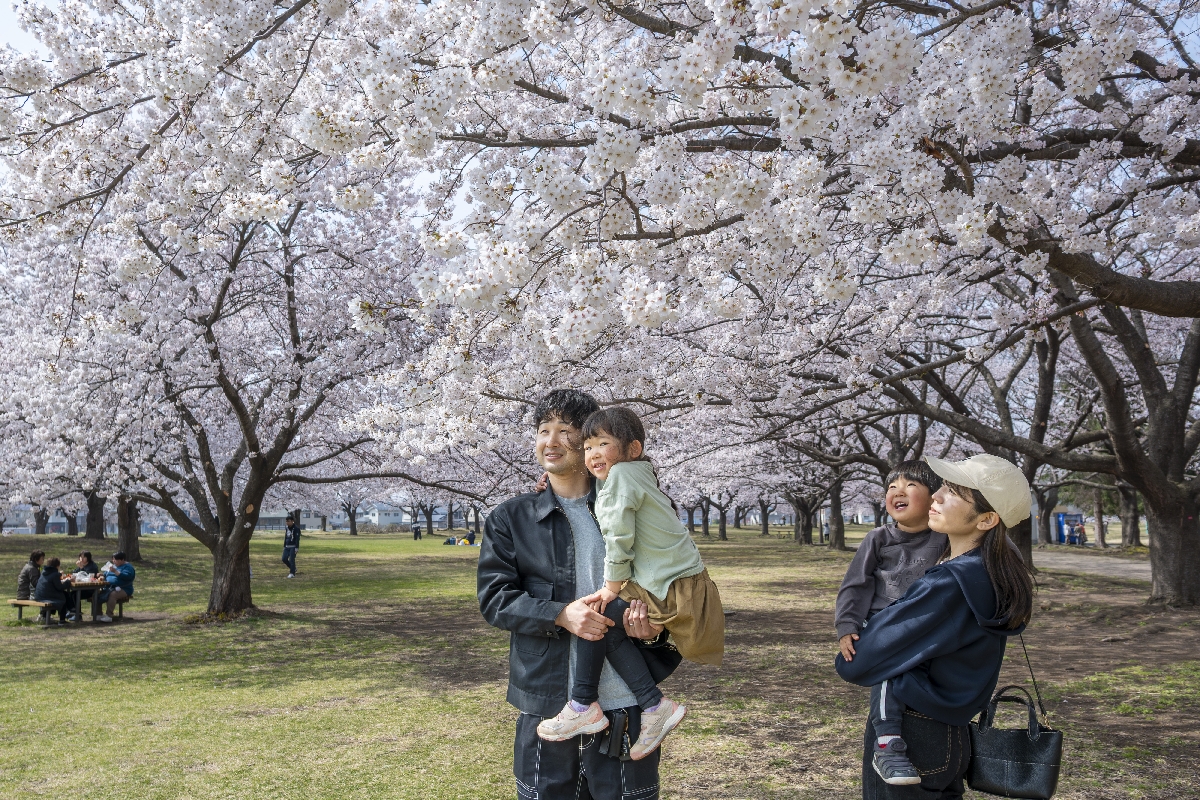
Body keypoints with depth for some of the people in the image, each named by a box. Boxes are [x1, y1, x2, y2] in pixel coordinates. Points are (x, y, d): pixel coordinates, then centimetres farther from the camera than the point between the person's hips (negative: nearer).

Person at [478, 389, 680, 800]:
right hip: (548, 699, -1)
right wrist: (560, 615, -18)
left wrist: (654, 629, -7)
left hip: (625, 700, 1)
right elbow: (494, 597, -2)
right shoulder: (511, 518, 6)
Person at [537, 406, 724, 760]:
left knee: (597, 614, -8)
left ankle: (583, 706, 1)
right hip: (685, 585, 10)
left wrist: (612, 586, -7)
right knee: (607, 624, 11)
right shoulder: (641, 475, 16)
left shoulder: (622, 474, -12)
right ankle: (654, 706, 9)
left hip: (672, 594, -10)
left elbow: (619, 536, -16)